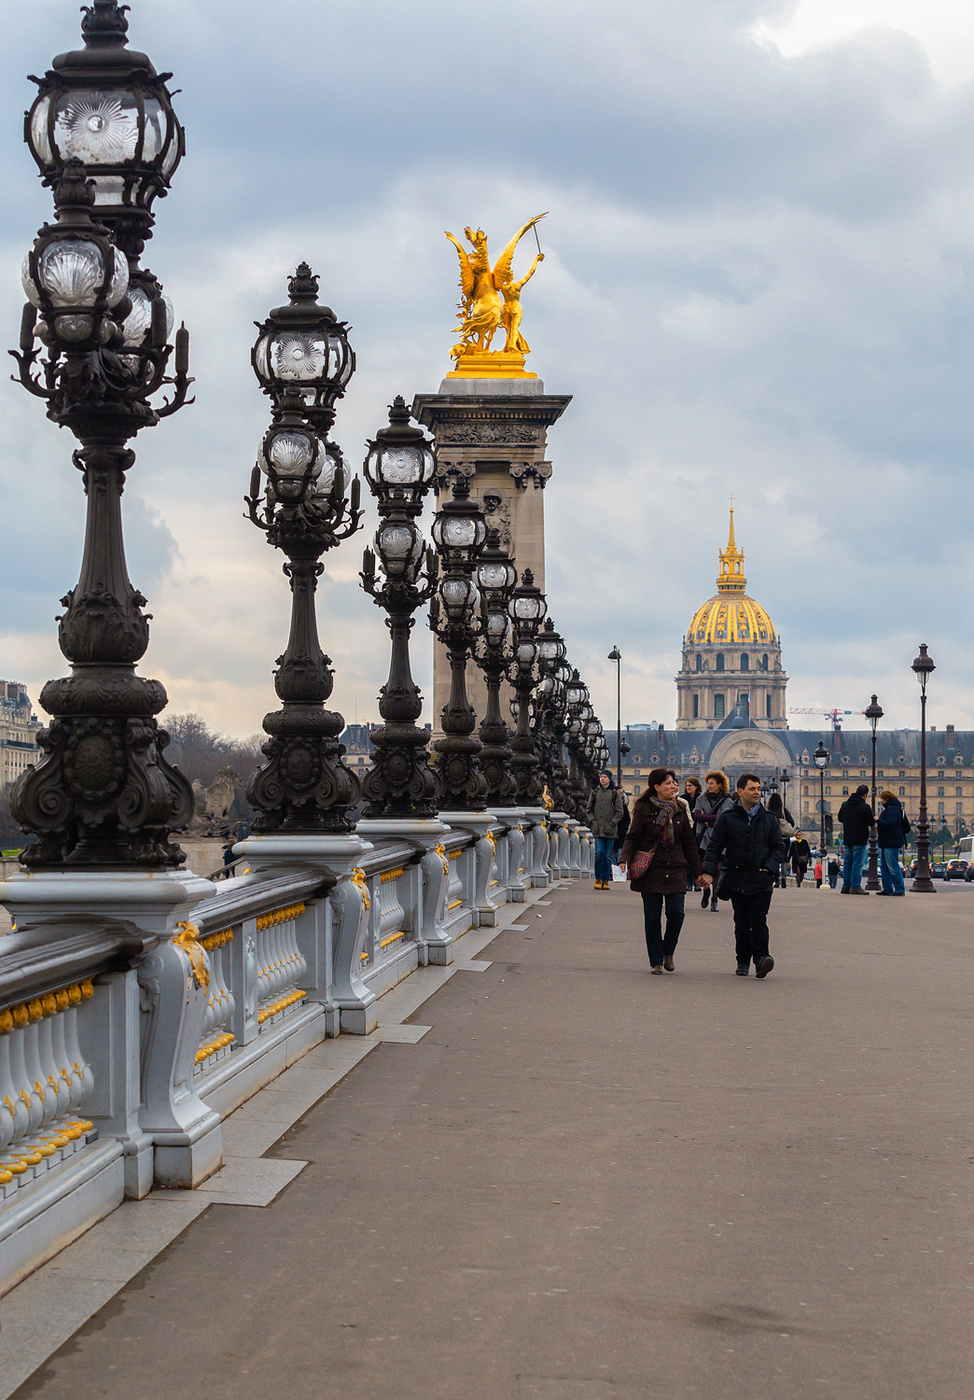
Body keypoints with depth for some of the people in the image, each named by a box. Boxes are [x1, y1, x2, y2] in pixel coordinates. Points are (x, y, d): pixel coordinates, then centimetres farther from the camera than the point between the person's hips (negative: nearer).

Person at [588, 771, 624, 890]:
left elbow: (620, 812, 3)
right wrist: (592, 821, 0)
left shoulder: (615, 794, 4)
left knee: (608, 856, 1)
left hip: (610, 830, -1)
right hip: (598, 830, 1)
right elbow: (589, 809, 16)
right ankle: (598, 879, 1)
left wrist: (612, 823, -8)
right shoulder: (595, 793, 12)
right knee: (599, 852, -11)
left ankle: (605, 881, 8)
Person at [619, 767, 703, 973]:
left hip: (675, 870, 3)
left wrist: (698, 872, 16)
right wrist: (624, 859, -19)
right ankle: (656, 961, 11)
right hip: (651, 870, -3)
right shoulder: (644, 809, -2)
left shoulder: (679, 810, 10)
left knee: (676, 913, -8)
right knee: (652, 917, 0)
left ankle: (668, 952, 16)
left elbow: (689, 843, 15)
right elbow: (633, 838, -2)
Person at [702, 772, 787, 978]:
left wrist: (769, 868, -3)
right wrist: (708, 872, -10)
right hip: (737, 880, 0)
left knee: (759, 921, -9)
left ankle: (761, 957, -11)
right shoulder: (727, 818, 3)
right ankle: (743, 962, 14)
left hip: (762, 881, 0)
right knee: (742, 922, 6)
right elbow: (715, 846, 2)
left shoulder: (768, 819, 9)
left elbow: (779, 847, 13)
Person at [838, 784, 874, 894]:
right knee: (857, 863, -3)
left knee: (847, 862, 12)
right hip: (859, 840, -6)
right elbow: (871, 823, -10)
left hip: (847, 839, 6)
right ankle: (855, 886, -5)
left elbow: (840, 818, 16)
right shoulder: (865, 807, -14)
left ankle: (846, 885, 14)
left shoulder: (845, 804, 6)